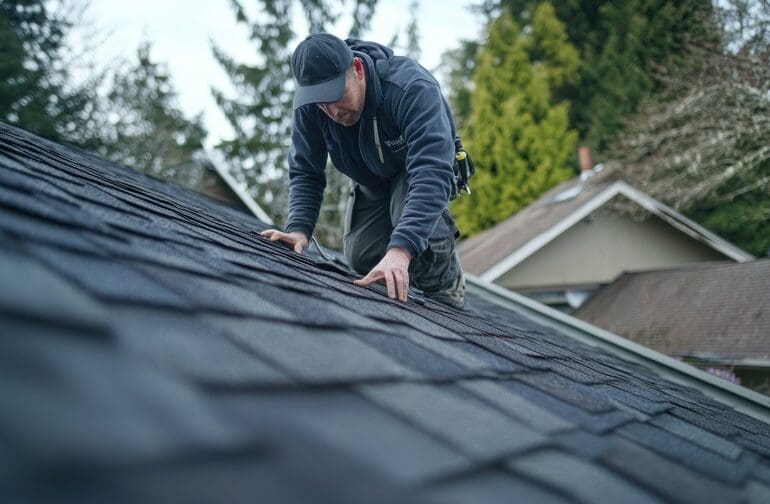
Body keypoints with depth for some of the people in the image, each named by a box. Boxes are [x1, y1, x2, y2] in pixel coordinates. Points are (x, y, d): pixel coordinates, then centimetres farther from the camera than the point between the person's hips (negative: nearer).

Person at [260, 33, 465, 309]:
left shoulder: (412, 88, -41)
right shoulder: (308, 105, -26)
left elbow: (431, 172, -52)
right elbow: (305, 172, -16)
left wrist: (400, 250, -64)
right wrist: (298, 229, -36)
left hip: (419, 167, -5)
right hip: (373, 181, 5)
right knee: (361, 257, -9)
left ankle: (448, 294, -5)